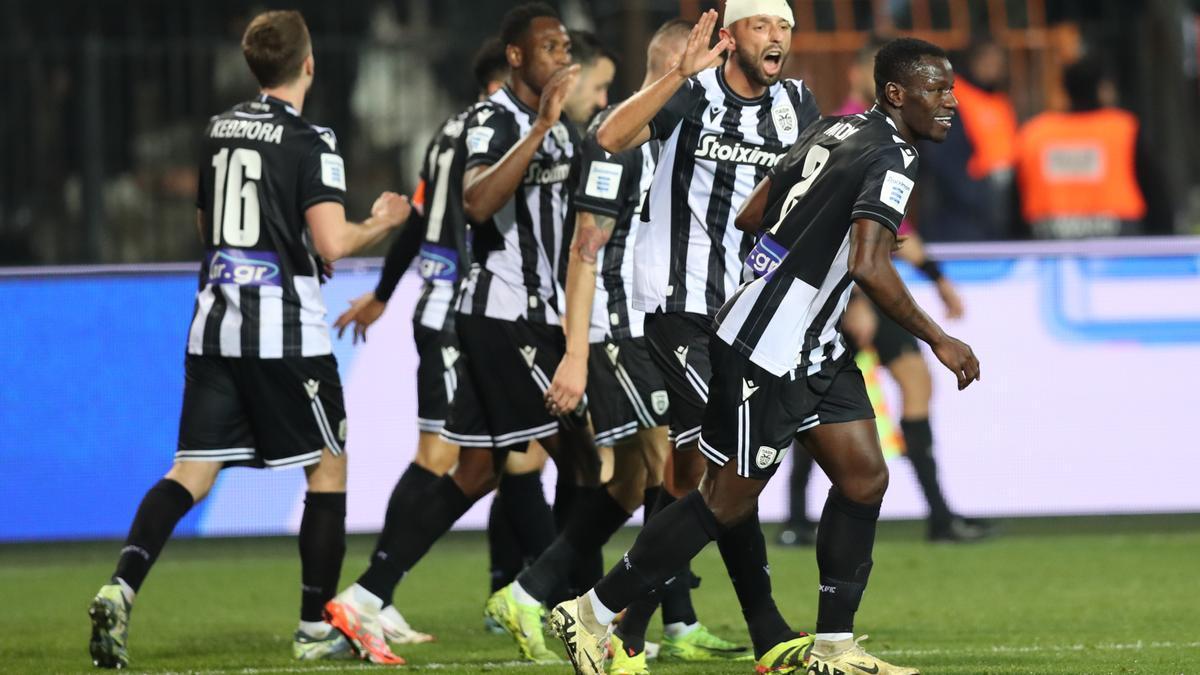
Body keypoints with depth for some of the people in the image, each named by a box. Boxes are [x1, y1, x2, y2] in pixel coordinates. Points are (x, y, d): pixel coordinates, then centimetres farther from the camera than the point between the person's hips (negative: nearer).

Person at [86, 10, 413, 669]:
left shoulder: (219, 130, 11)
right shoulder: (309, 141, -9)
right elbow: (331, 242, -17)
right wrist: (378, 224, 2)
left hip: (214, 328, 5)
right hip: (286, 331, -5)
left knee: (192, 471, 2)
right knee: (328, 467, 10)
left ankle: (121, 589, -20)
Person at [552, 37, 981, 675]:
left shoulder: (834, 129, 8)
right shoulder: (889, 158, -19)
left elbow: (750, 213, 14)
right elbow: (869, 267, -31)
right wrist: (938, 340, -22)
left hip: (812, 347, 10)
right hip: (766, 351, -10)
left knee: (863, 477, 8)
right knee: (727, 500, 0)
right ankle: (590, 615, 10)